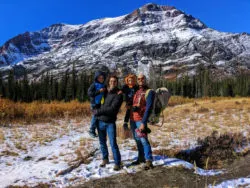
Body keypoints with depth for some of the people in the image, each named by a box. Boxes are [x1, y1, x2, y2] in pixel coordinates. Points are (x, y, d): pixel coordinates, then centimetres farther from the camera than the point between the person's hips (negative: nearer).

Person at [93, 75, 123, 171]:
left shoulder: (118, 95, -7)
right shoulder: (104, 92, 8)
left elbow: (112, 109, -17)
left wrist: (98, 111, -15)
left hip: (110, 122, -5)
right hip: (100, 121, 5)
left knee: (113, 143, -4)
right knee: (102, 142, 15)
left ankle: (117, 163, 10)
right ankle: (105, 159, 33)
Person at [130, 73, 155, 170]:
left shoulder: (149, 92, -5)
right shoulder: (136, 92, 14)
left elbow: (148, 108, -13)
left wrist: (143, 122, -19)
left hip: (140, 120, -6)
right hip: (132, 119, 6)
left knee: (143, 140, -11)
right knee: (138, 140, 13)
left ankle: (149, 161, -5)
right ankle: (141, 158, 25)